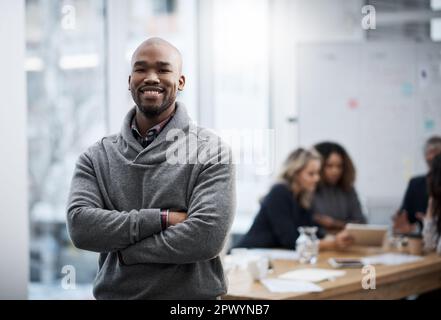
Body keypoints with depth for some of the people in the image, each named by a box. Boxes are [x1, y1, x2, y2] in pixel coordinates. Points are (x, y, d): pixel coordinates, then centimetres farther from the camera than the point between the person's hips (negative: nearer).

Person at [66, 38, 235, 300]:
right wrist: (162, 218, -22)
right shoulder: (97, 157, 1)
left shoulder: (210, 150, -9)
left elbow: (207, 236, -20)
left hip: (191, 293, -2)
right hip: (113, 293, 3)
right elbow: (80, 226, -14)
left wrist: (122, 249, -14)